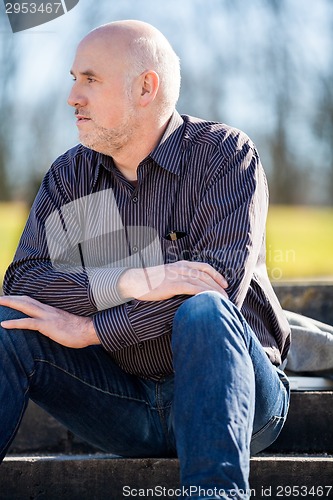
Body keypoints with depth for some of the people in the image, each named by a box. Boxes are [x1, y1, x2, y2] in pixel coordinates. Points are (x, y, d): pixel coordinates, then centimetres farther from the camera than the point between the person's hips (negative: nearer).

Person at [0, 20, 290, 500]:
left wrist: (89, 330, -19)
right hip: (126, 406, 4)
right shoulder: (70, 175, 6)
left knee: (203, 309, -35)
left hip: (233, 393, -3)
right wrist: (130, 283, -26)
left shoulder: (226, 154, -7)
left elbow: (222, 281, -21)